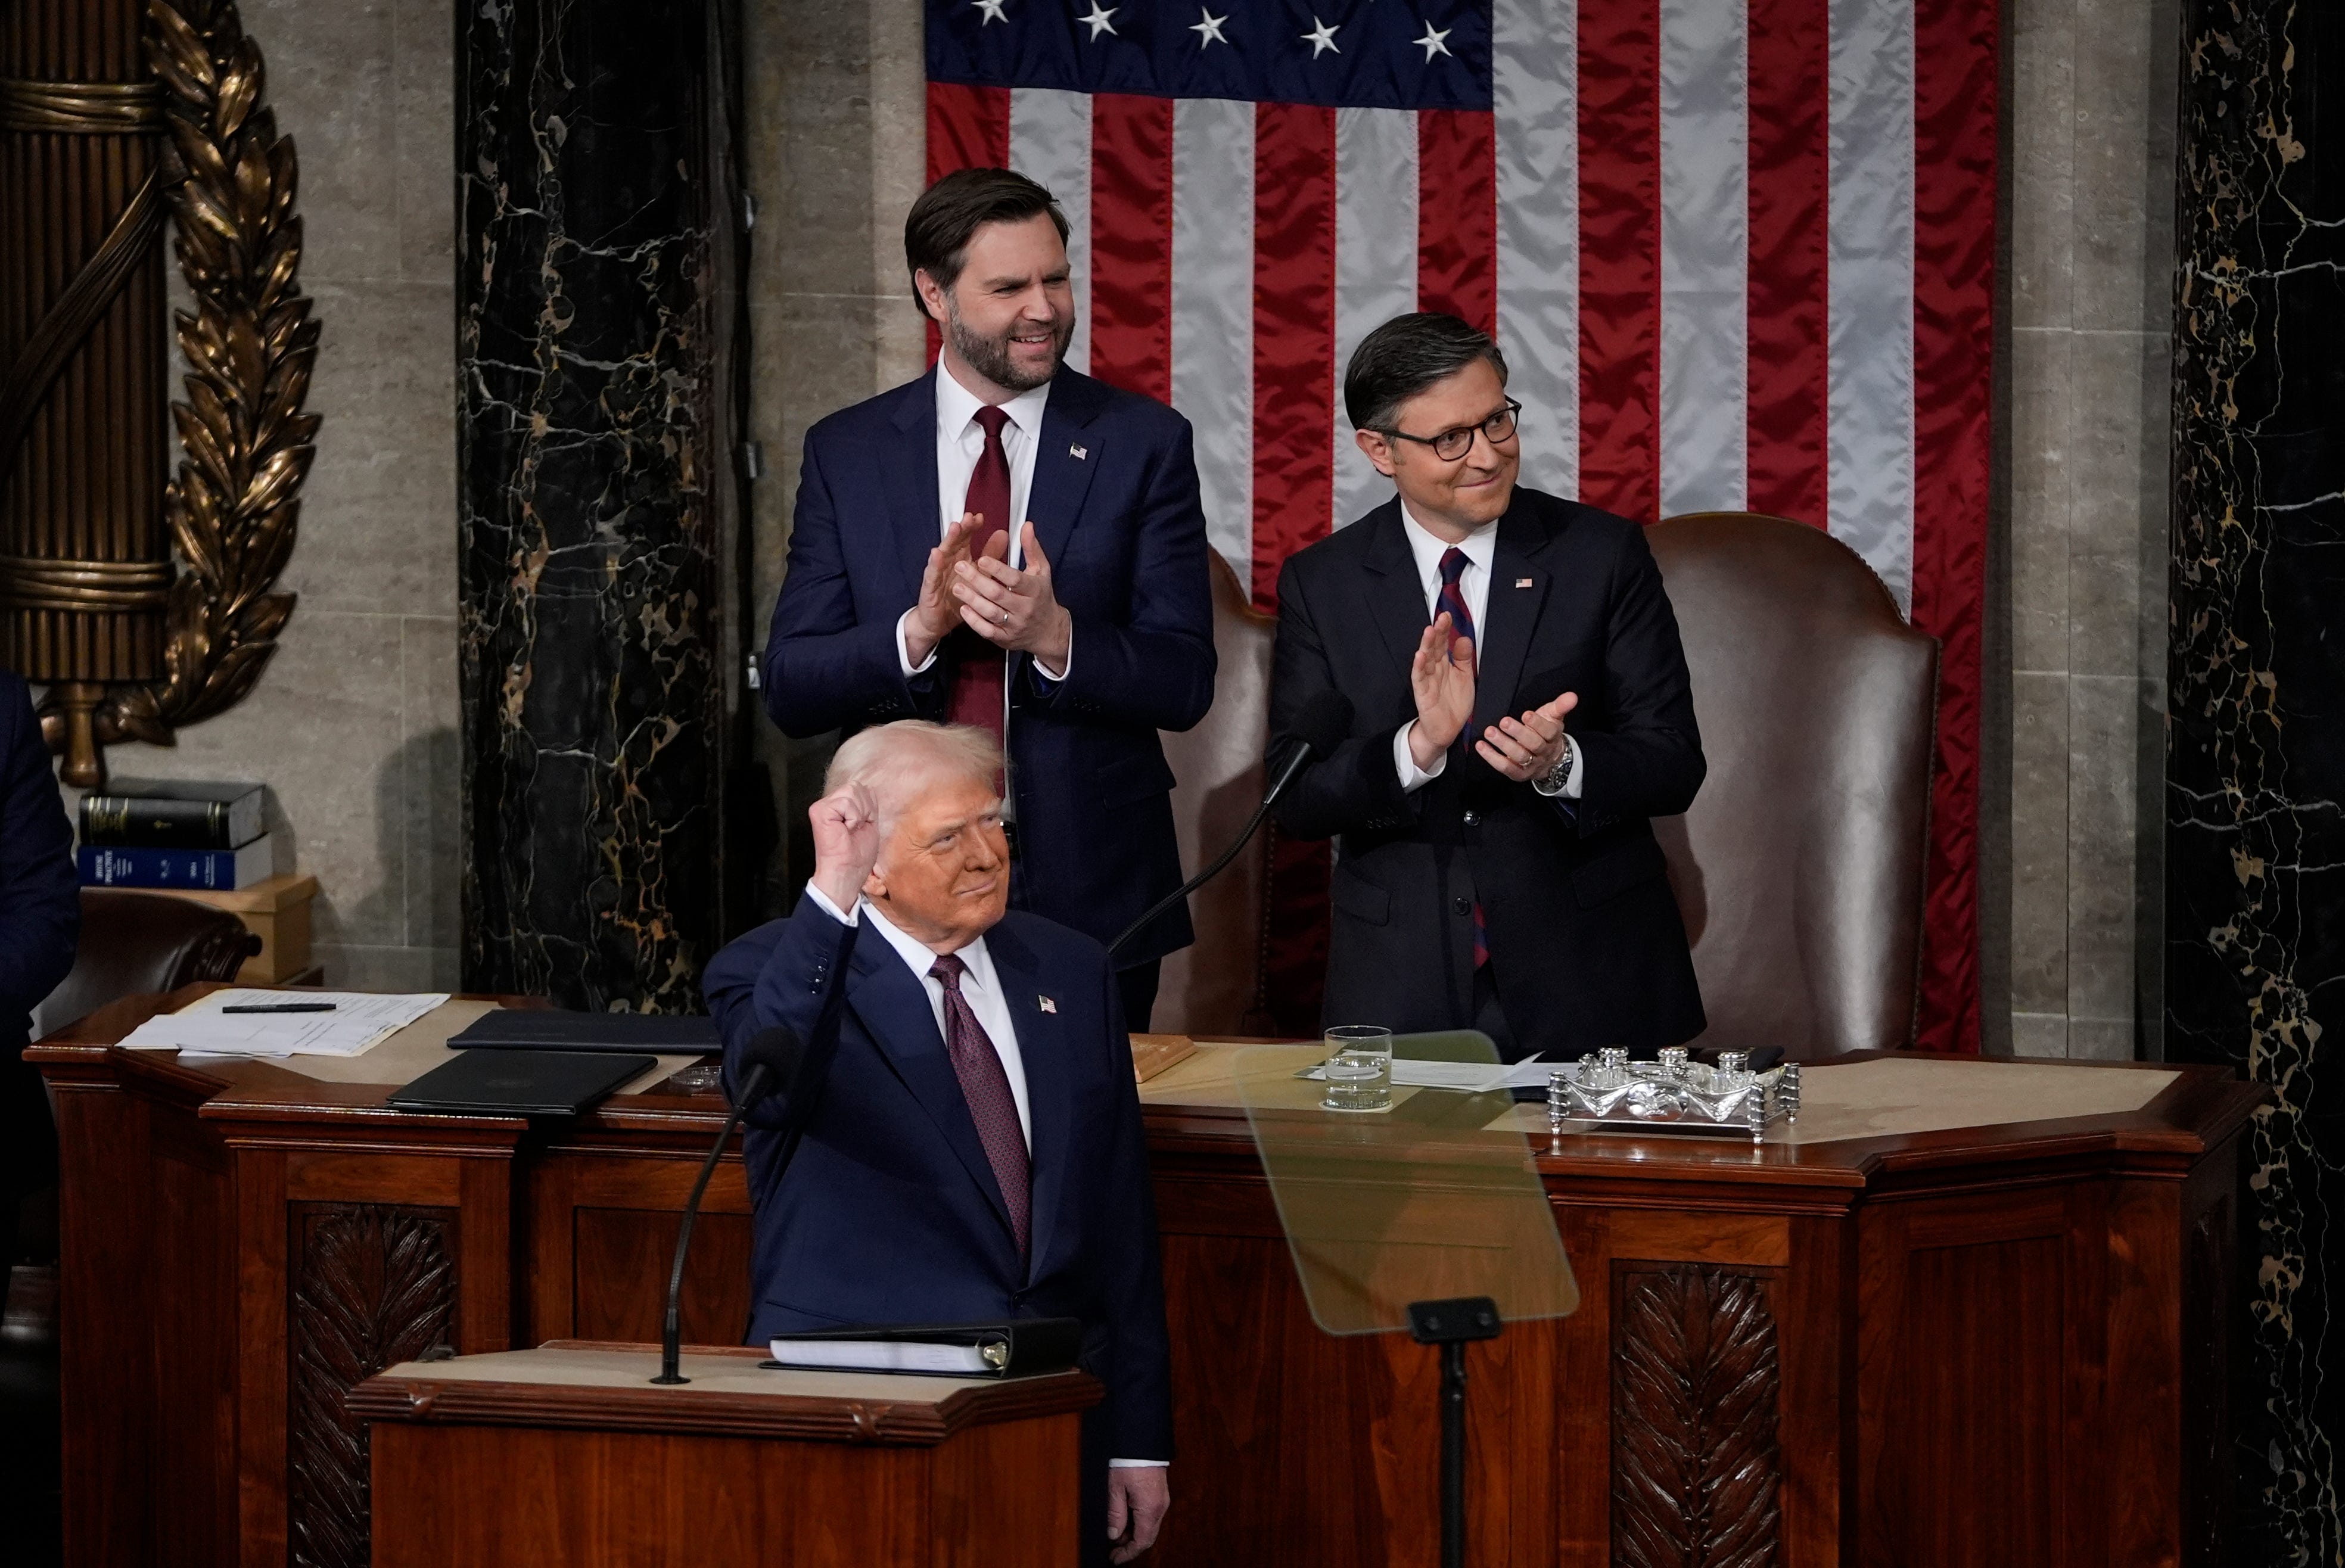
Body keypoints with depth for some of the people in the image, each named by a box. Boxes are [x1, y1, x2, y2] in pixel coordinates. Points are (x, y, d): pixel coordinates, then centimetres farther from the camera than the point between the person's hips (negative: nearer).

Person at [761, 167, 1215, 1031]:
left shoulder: (1144, 443, 0)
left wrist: (1055, 636, -23)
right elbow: (790, 691, 0)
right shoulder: (846, 453, 4)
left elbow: (1184, 683, -5)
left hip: (1092, 896, -1)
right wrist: (917, 629, -18)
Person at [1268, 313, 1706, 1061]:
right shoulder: (1321, 583, 2)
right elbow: (1296, 798, -4)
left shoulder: (1603, 555, -1)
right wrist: (1418, 746, -22)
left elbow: (1674, 765, -3)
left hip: (1589, 976, 0)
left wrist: (1563, 765, -23)